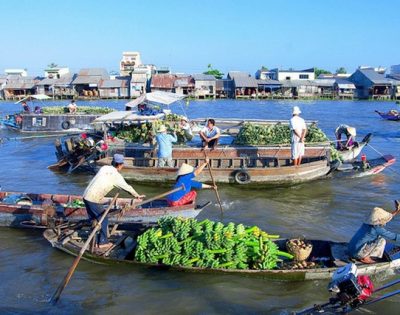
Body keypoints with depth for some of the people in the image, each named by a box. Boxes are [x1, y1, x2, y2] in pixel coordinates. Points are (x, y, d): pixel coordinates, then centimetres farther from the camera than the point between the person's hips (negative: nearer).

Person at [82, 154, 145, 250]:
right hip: (94, 200, -7)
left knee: (93, 219, 19)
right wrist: (137, 195, 17)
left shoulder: (104, 168, 9)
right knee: (103, 220, 8)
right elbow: (127, 187, 3)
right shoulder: (116, 176, -7)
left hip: (86, 196, 7)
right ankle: (103, 242, 15)